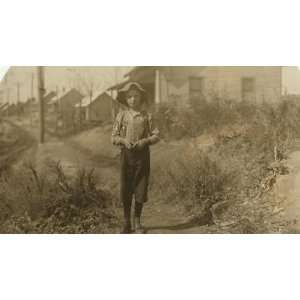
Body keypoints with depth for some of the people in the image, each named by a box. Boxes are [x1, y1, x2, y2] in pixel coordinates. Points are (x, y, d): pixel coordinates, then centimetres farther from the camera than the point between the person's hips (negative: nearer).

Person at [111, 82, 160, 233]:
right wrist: (124, 140, -14)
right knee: (125, 188, 4)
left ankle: (137, 221, 21)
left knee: (141, 188, 3)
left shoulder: (147, 116, 2)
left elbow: (156, 135, 4)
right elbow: (114, 137, 5)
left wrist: (145, 141, -14)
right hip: (126, 153, 0)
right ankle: (127, 222, 19)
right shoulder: (122, 115, 3)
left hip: (142, 154, 0)